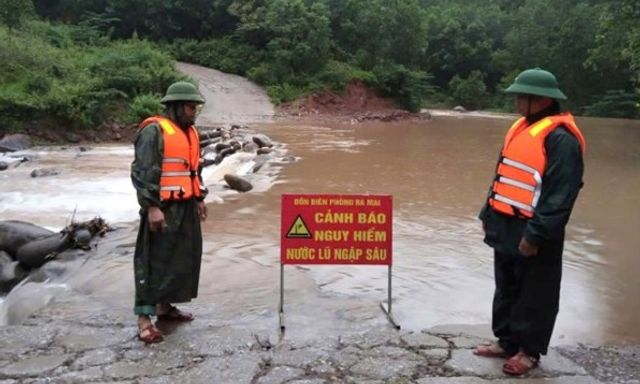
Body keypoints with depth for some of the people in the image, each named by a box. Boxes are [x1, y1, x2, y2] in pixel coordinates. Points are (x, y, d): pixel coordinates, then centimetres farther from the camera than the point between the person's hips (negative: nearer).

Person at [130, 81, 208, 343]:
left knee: (183, 259, 13)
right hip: (163, 209, -9)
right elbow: (142, 172, -17)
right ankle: (144, 320, -2)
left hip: (186, 207, 9)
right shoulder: (154, 131, -12)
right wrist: (152, 207, -21)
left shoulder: (190, 132, 15)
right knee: (154, 262, -6)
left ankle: (165, 307, 27)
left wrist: (199, 198, 20)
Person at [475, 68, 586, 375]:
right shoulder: (520, 127, 12)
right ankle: (506, 341, 31)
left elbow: (561, 193, -22)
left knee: (534, 295, 6)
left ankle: (529, 350, 20)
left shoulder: (560, 137, -17)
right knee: (506, 289, 18)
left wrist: (536, 234, -23)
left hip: (532, 233, -9)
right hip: (506, 226, 9)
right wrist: (488, 213, 17)